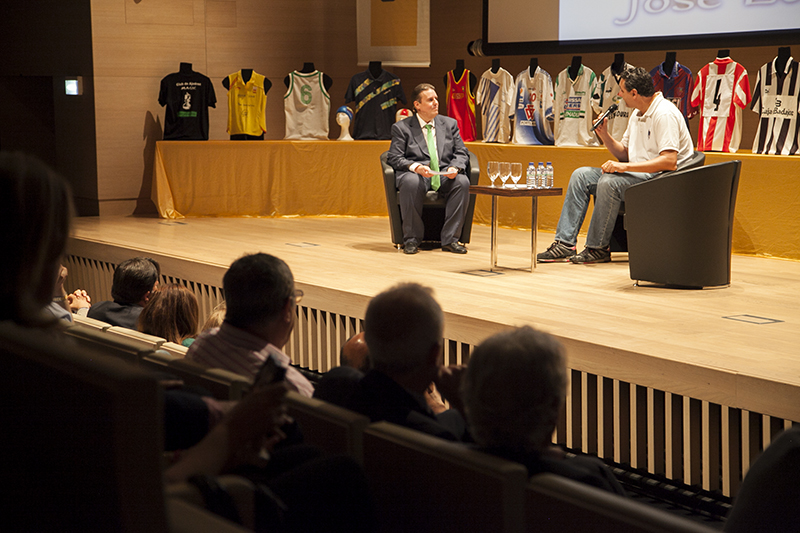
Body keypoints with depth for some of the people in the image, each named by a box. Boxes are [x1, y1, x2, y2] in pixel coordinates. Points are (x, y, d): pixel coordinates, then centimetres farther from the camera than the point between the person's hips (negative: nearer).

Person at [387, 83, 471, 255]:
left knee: (462, 182, -30)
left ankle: (450, 239, -24)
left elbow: (461, 153, 12)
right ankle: (412, 239, -23)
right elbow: (394, 158, -2)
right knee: (411, 182, -38)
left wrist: (455, 167, -12)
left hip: (445, 176, 3)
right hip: (416, 174, -2)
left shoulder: (450, 124, 17)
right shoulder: (401, 127, 7)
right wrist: (415, 167, -22)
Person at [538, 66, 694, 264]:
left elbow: (669, 161, -27)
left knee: (609, 182, -32)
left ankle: (598, 248, -18)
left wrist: (625, 166, -28)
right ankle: (565, 243, -7)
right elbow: (624, 154, 20)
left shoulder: (665, 114, -17)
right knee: (581, 175, -1)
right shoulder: (637, 114, 14)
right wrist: (605, 135, 2)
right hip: (637, 174, 10)